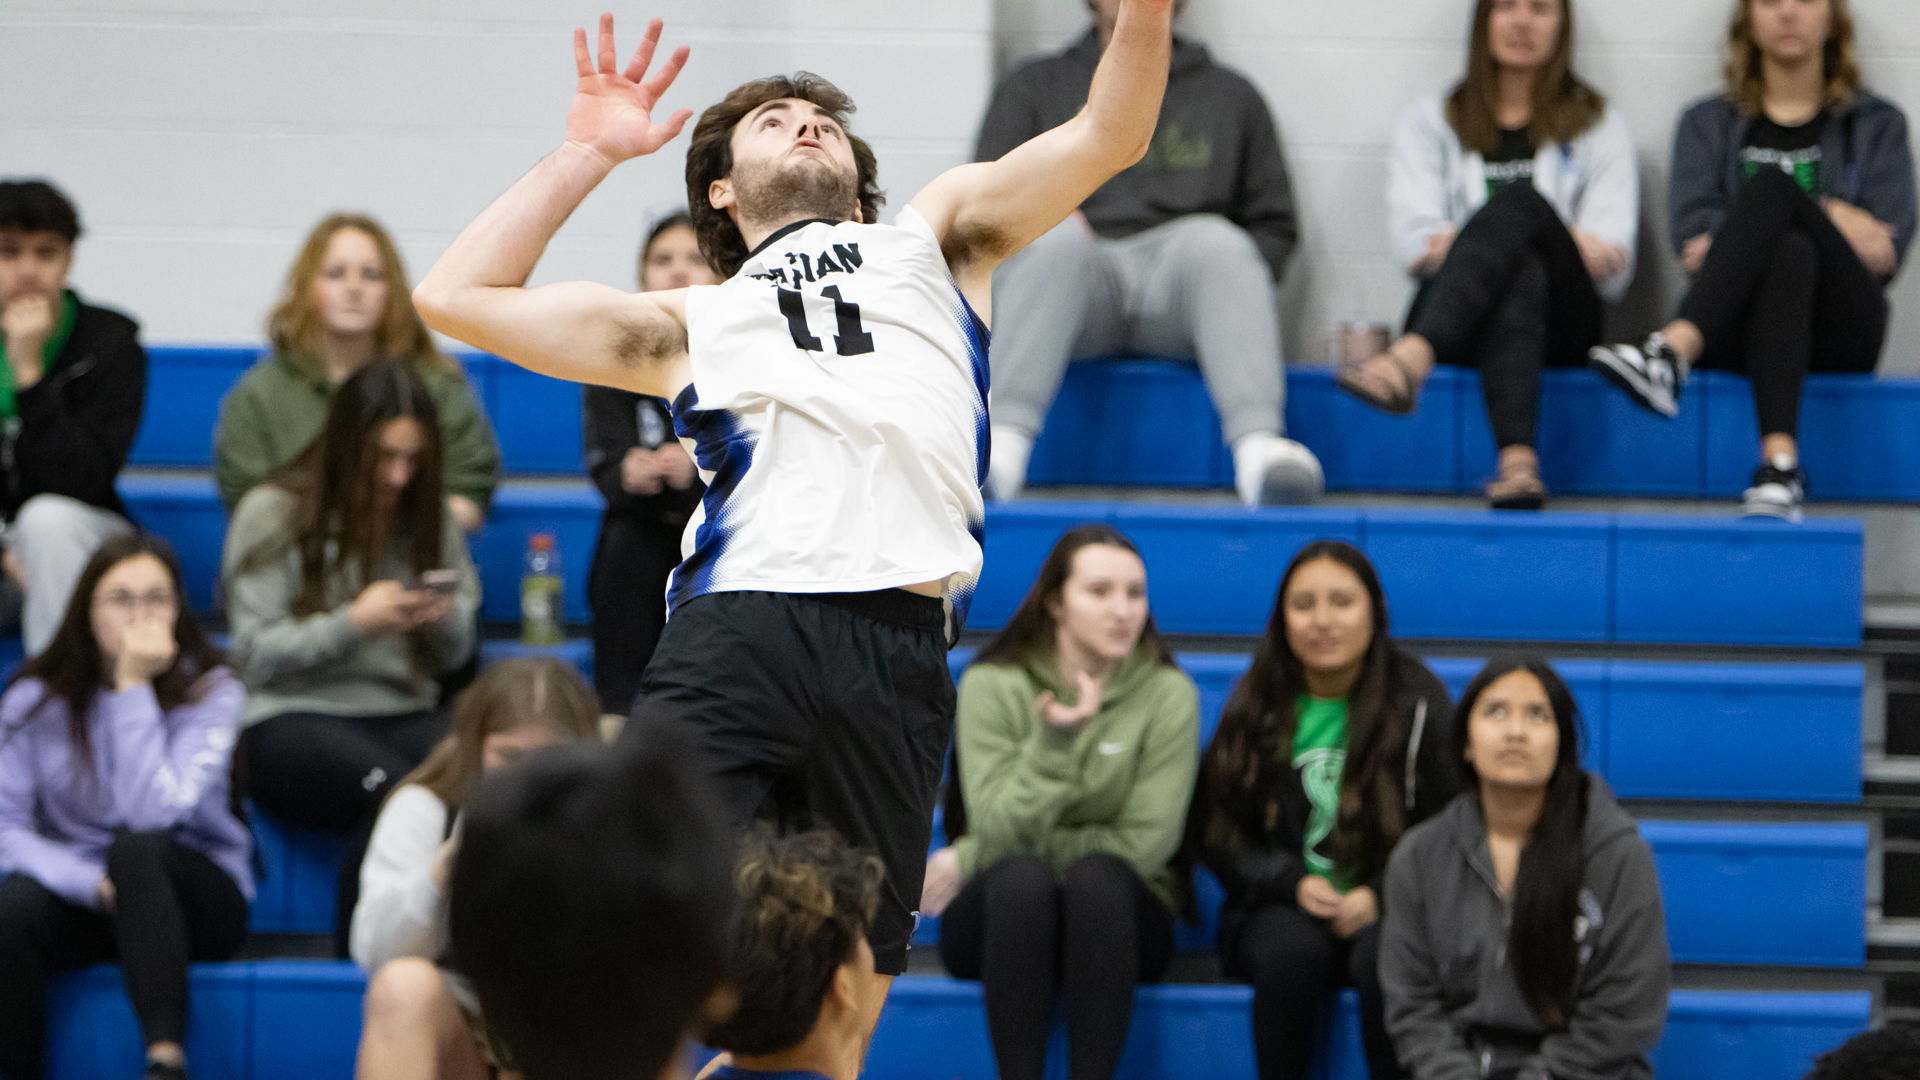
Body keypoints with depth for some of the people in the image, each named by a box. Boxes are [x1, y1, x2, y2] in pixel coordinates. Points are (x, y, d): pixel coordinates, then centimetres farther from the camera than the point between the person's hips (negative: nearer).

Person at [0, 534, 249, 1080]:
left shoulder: (211, 693, -7)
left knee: (137, 848, -37)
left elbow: (154, 815, -24)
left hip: (196, 896, -1)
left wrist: (134, 688, -22)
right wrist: (91, 885, -25)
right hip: (74, 893, 1)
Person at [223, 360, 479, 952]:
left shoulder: (430, 518, 14)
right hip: (292, 719, -4)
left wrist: (446, 623, -7)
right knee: (394, 788, -37)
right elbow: (257, 654, -4)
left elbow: (455, 655, 18)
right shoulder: (273, 514, 1)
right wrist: (354, 623, -17)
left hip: (405, 713, 4)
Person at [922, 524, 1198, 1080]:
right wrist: (1053, 741, -29)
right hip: (1007, 912, 0)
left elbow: (1144, 844, -11)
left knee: (1097, 876, -34)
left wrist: (972, 859, -10)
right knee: (1022, 878, -34)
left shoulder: (1167, 694, -4)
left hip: (1116, 916, 0)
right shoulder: (992, 685, -4)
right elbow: (999, 830, -12)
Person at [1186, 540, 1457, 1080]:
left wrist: (1381, 896, -14)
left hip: (1391, 907, -1)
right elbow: (1213, 833, 7)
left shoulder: (1419, 702, 0)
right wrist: (1293, 883, -10)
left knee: (1382, 955, -36)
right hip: (1282, 909, 1)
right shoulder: (1258, 705, 6)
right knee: (1292, 950, -34)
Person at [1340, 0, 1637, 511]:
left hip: (1559, 318, 0)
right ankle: (1518, 458, -67)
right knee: (1519, 273, -37)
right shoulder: (1430, 123, 24)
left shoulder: (1600, 128, 23)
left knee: (1520, 199, -33)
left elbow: (1613, 262, 7)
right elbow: (1412, 235, 4)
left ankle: (1410, 357, -62)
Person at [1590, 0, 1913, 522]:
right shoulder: (1709, 124, 24)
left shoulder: (1878, 125, 21)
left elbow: (1888, 249, 5)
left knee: (1771, 185, -28)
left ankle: (1671, 352, -54)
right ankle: (1779, 462, -60)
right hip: (1735, 329, 1)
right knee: (1791, 249, -36)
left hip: (1837, 329, -1)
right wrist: (1832, 222, -3)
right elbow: (1691, 234, 5)